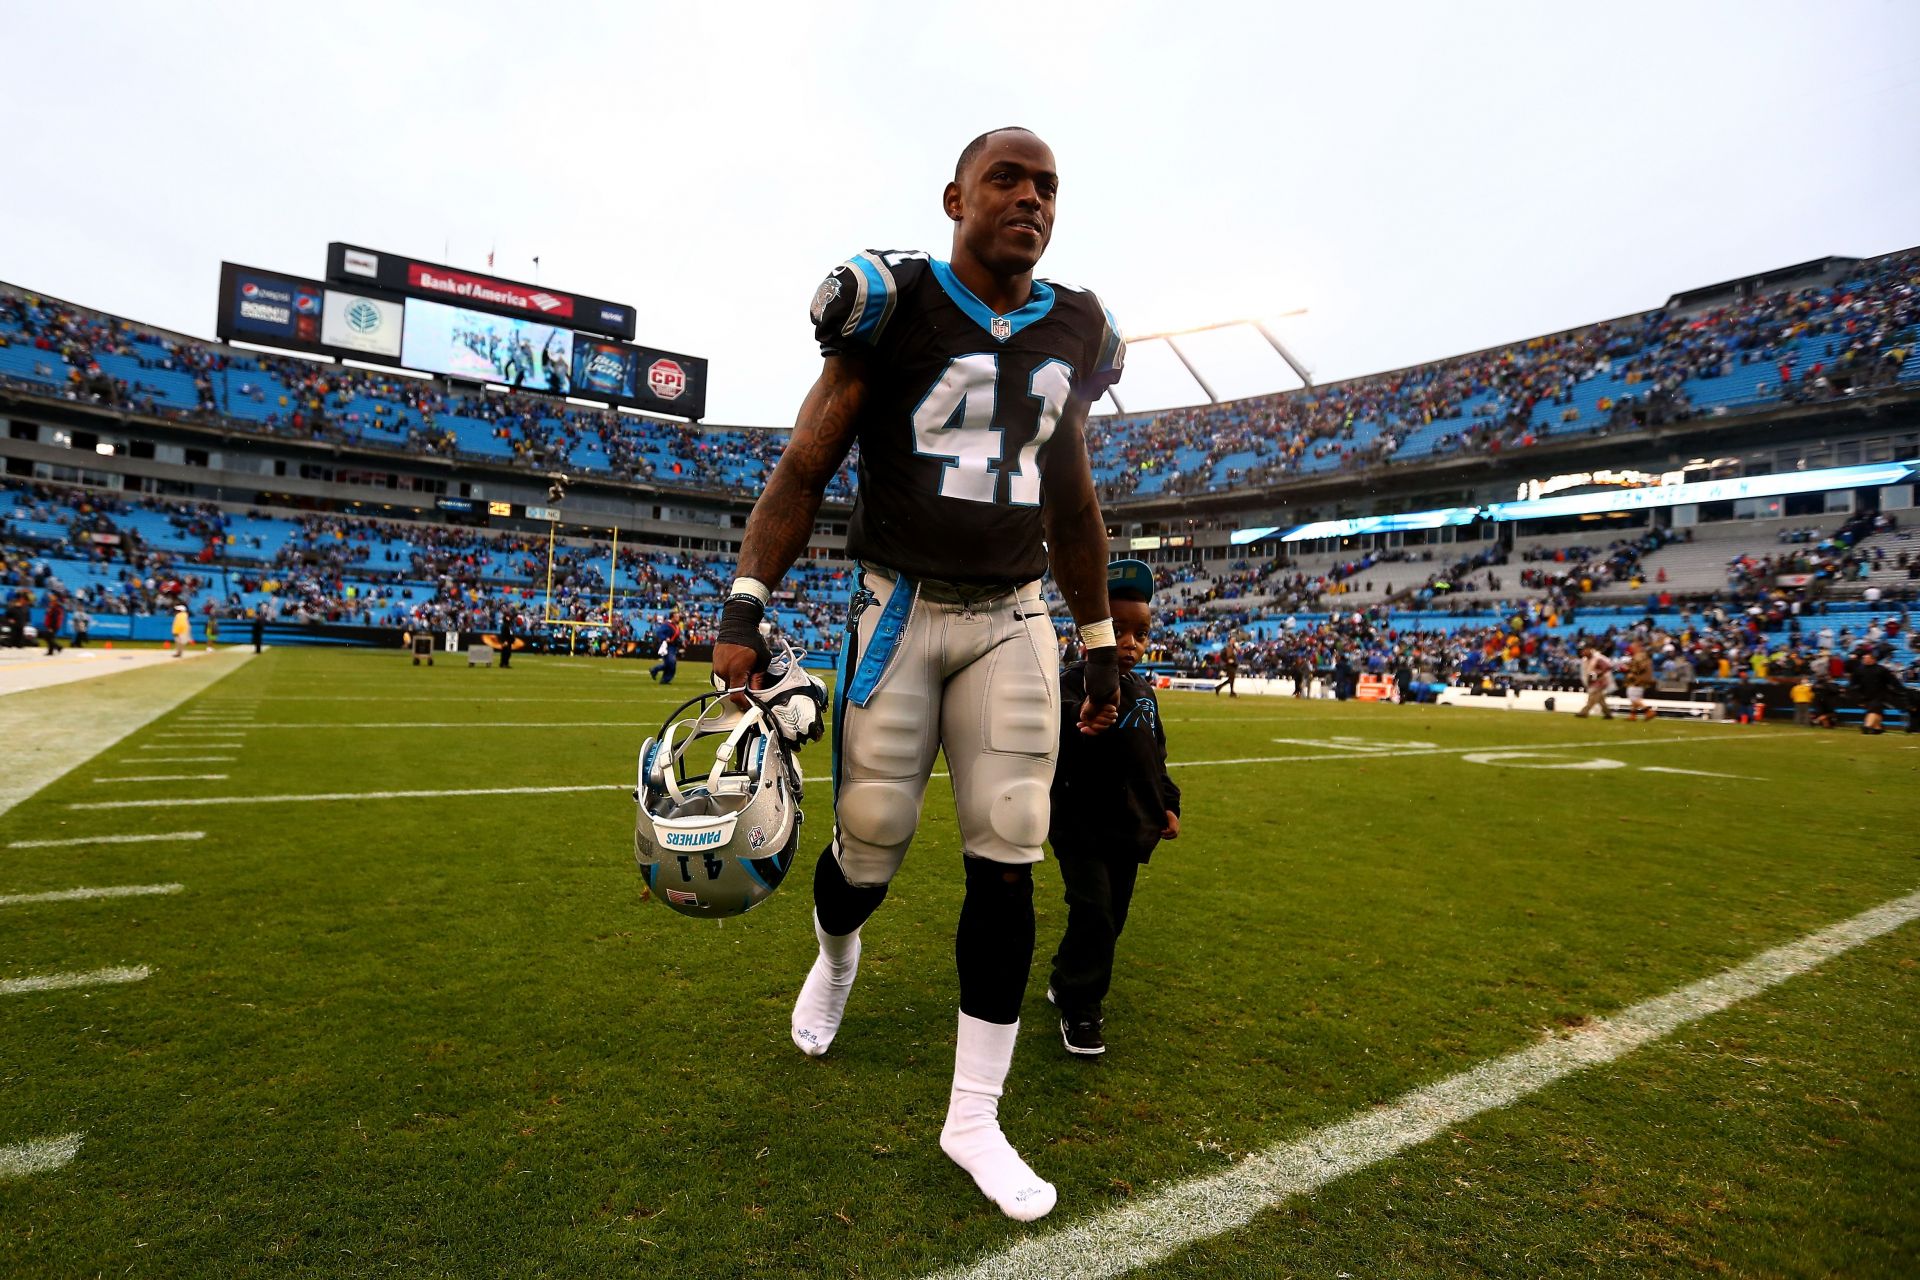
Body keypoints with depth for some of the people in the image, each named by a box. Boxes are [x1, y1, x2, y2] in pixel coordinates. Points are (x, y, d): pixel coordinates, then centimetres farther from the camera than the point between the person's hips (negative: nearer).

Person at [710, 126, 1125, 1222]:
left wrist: (1101, 641, 17)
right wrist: (746, 610, -14)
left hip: (1015, 621, 3)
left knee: (1008, 862, -1)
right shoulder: (894, 308, -3)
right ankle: (835, 956, 44)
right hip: (901, 610, -3)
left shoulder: (1075, 334, 10)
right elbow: (806, 471, -4)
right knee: (872, 844, 4)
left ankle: (974, 1116, 17)